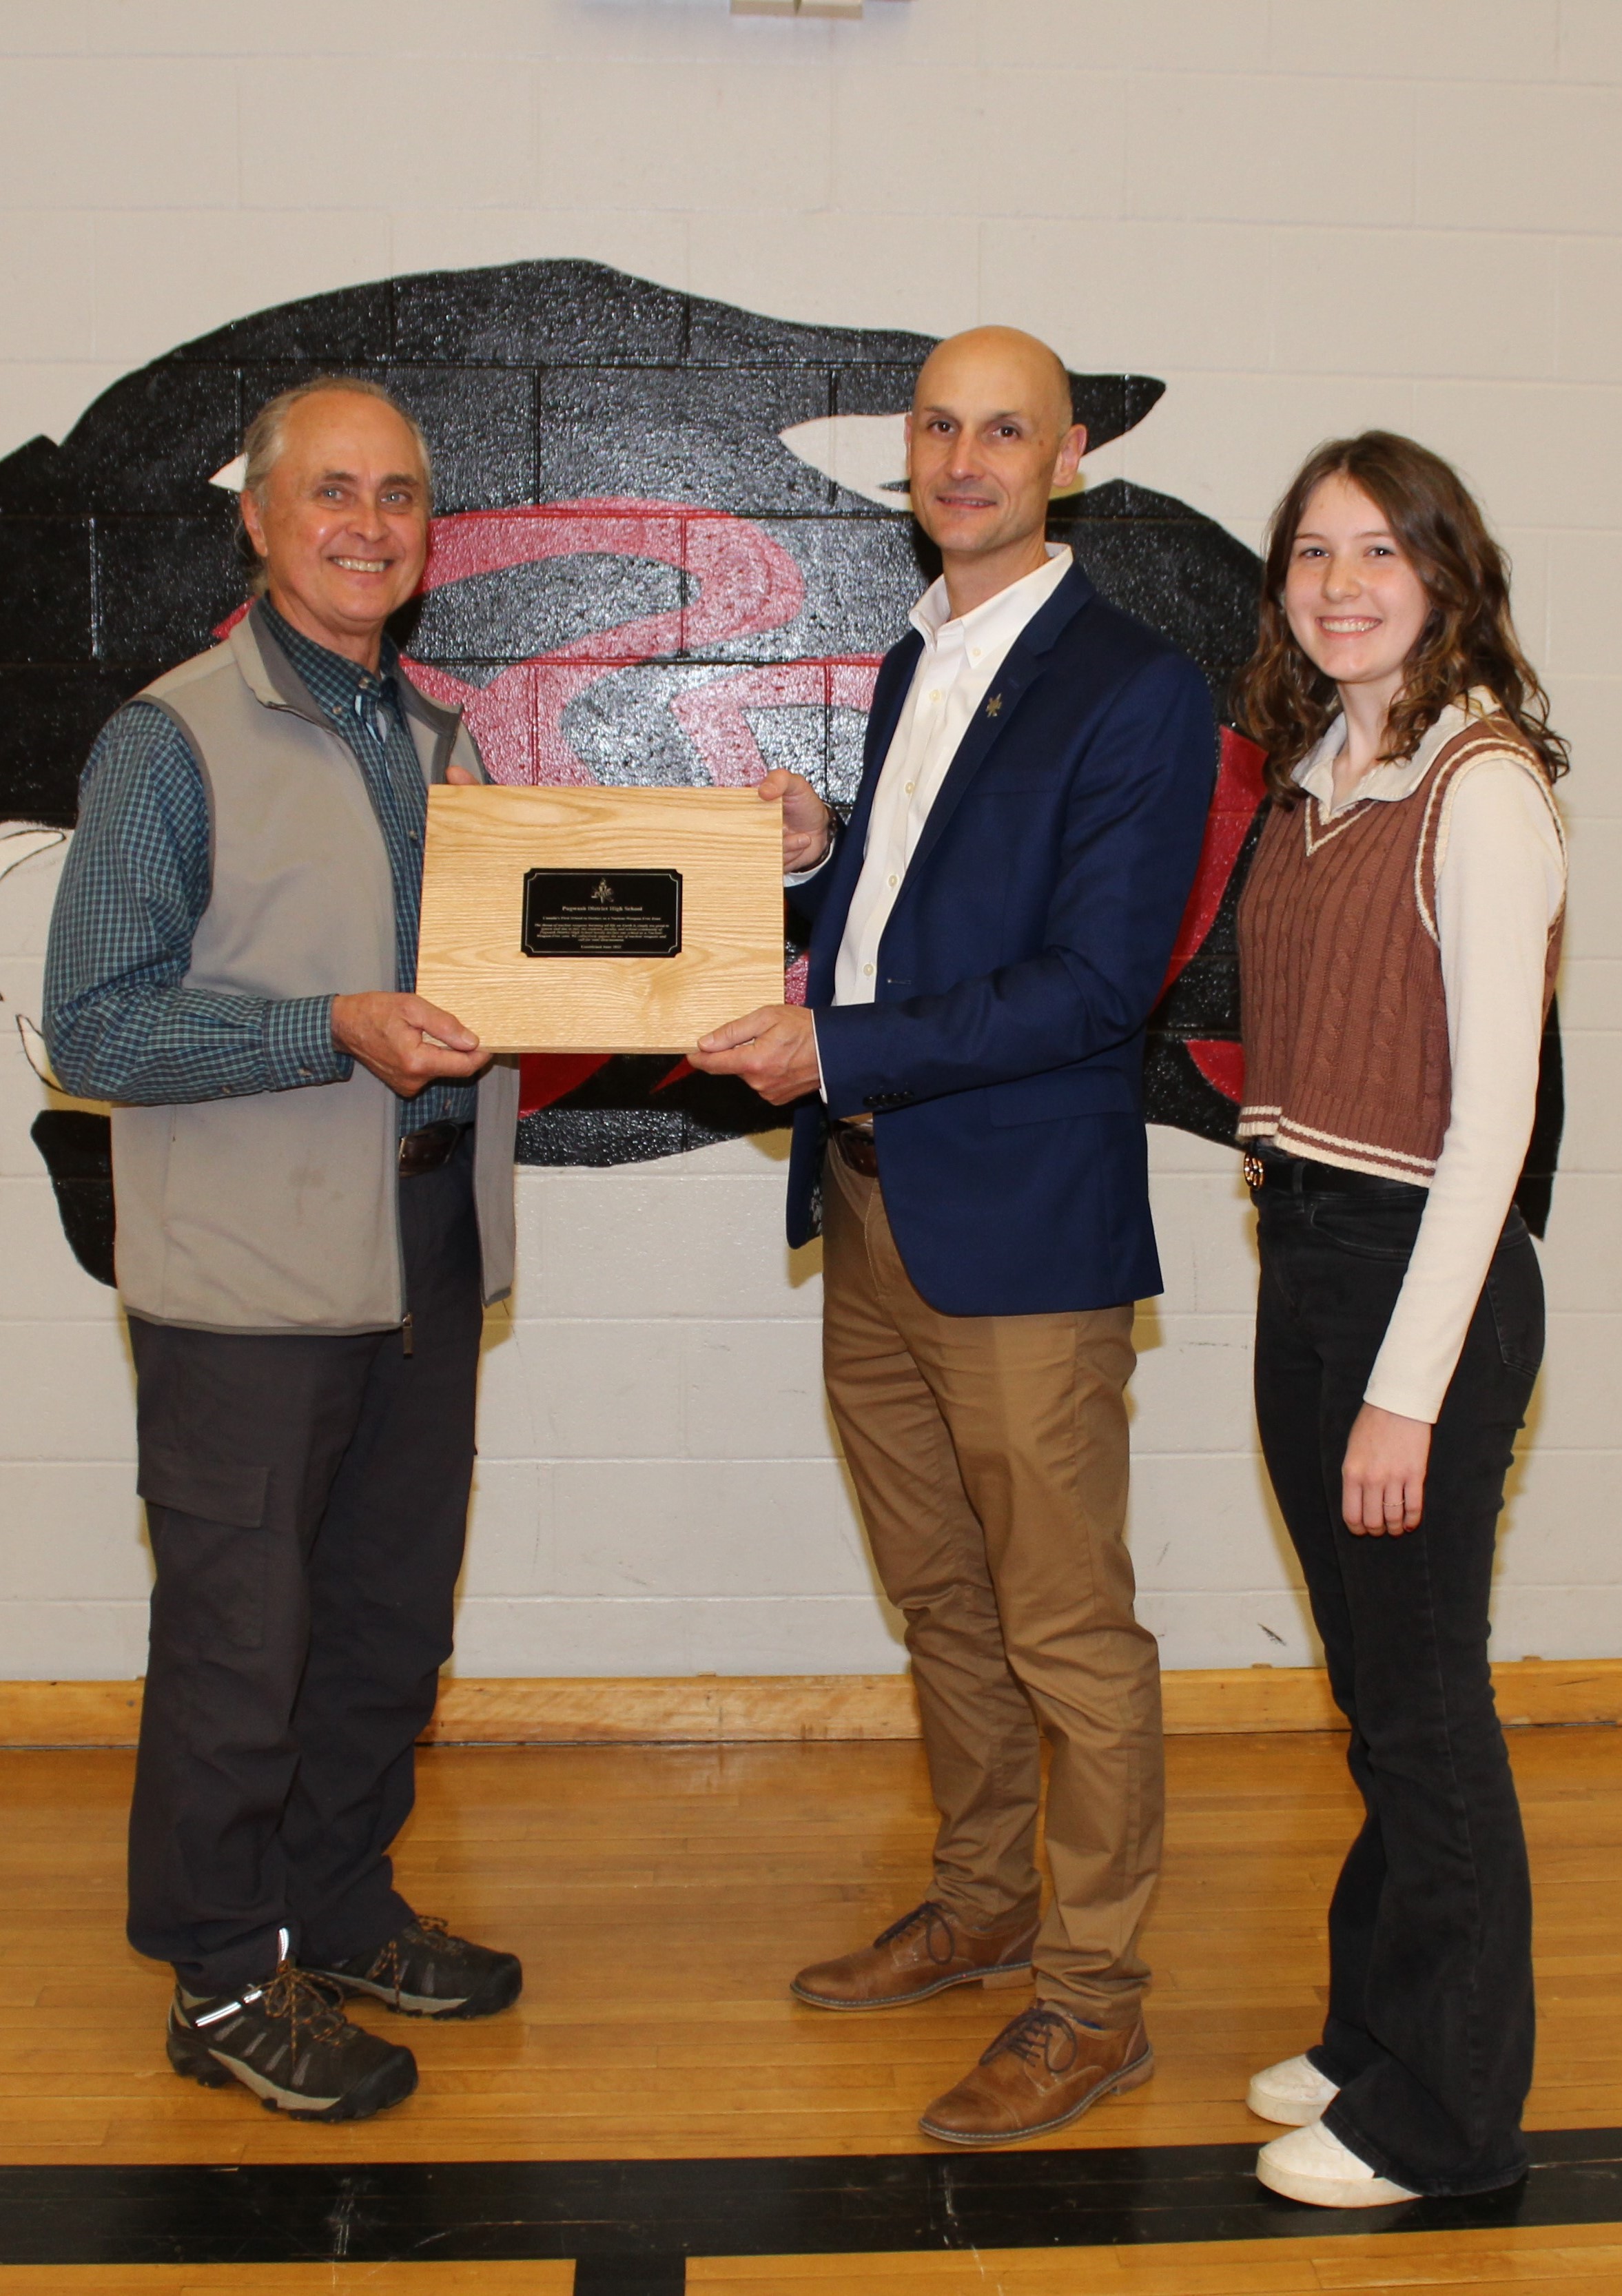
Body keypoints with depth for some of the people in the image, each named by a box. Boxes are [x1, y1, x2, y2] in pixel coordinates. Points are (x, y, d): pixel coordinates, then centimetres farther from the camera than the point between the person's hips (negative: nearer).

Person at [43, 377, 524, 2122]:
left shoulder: (438, 735, 13)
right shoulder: (172, 740, -8)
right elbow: (96, 1024, -13)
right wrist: (338, 1033, -22)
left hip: (425, 1250, 7)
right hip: (253, 1273, -6)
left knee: (392, 1612, 16)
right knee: (240, 1632, 4)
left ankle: (338, 1908, 34)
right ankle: (225, 1977, 21)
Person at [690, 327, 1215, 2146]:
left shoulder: (1133, 691, -11)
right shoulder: (913, 665, 15)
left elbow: (1097, 978, -18)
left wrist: (839, 1050, -19)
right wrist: (815, 857, 1)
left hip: (1020, 1230, -8)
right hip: (871, 1210, 8)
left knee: (1067, 1632, 2)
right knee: (940, 1599, 19)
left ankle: (1091, 1998, 17)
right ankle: (979, 1908, 37)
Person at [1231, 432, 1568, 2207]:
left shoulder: (1478, 785, -14)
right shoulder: (1314, 781, 11)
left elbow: (1493, 1105, -18)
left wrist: (1409, 1388, -19)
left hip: (1423, 1272, -8)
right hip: (1302, 1260, 8)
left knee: (1424, 1705, 4)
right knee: (1367, 1692, 18)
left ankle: (1441, 2116, 21)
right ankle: (1374, 2030, 35)